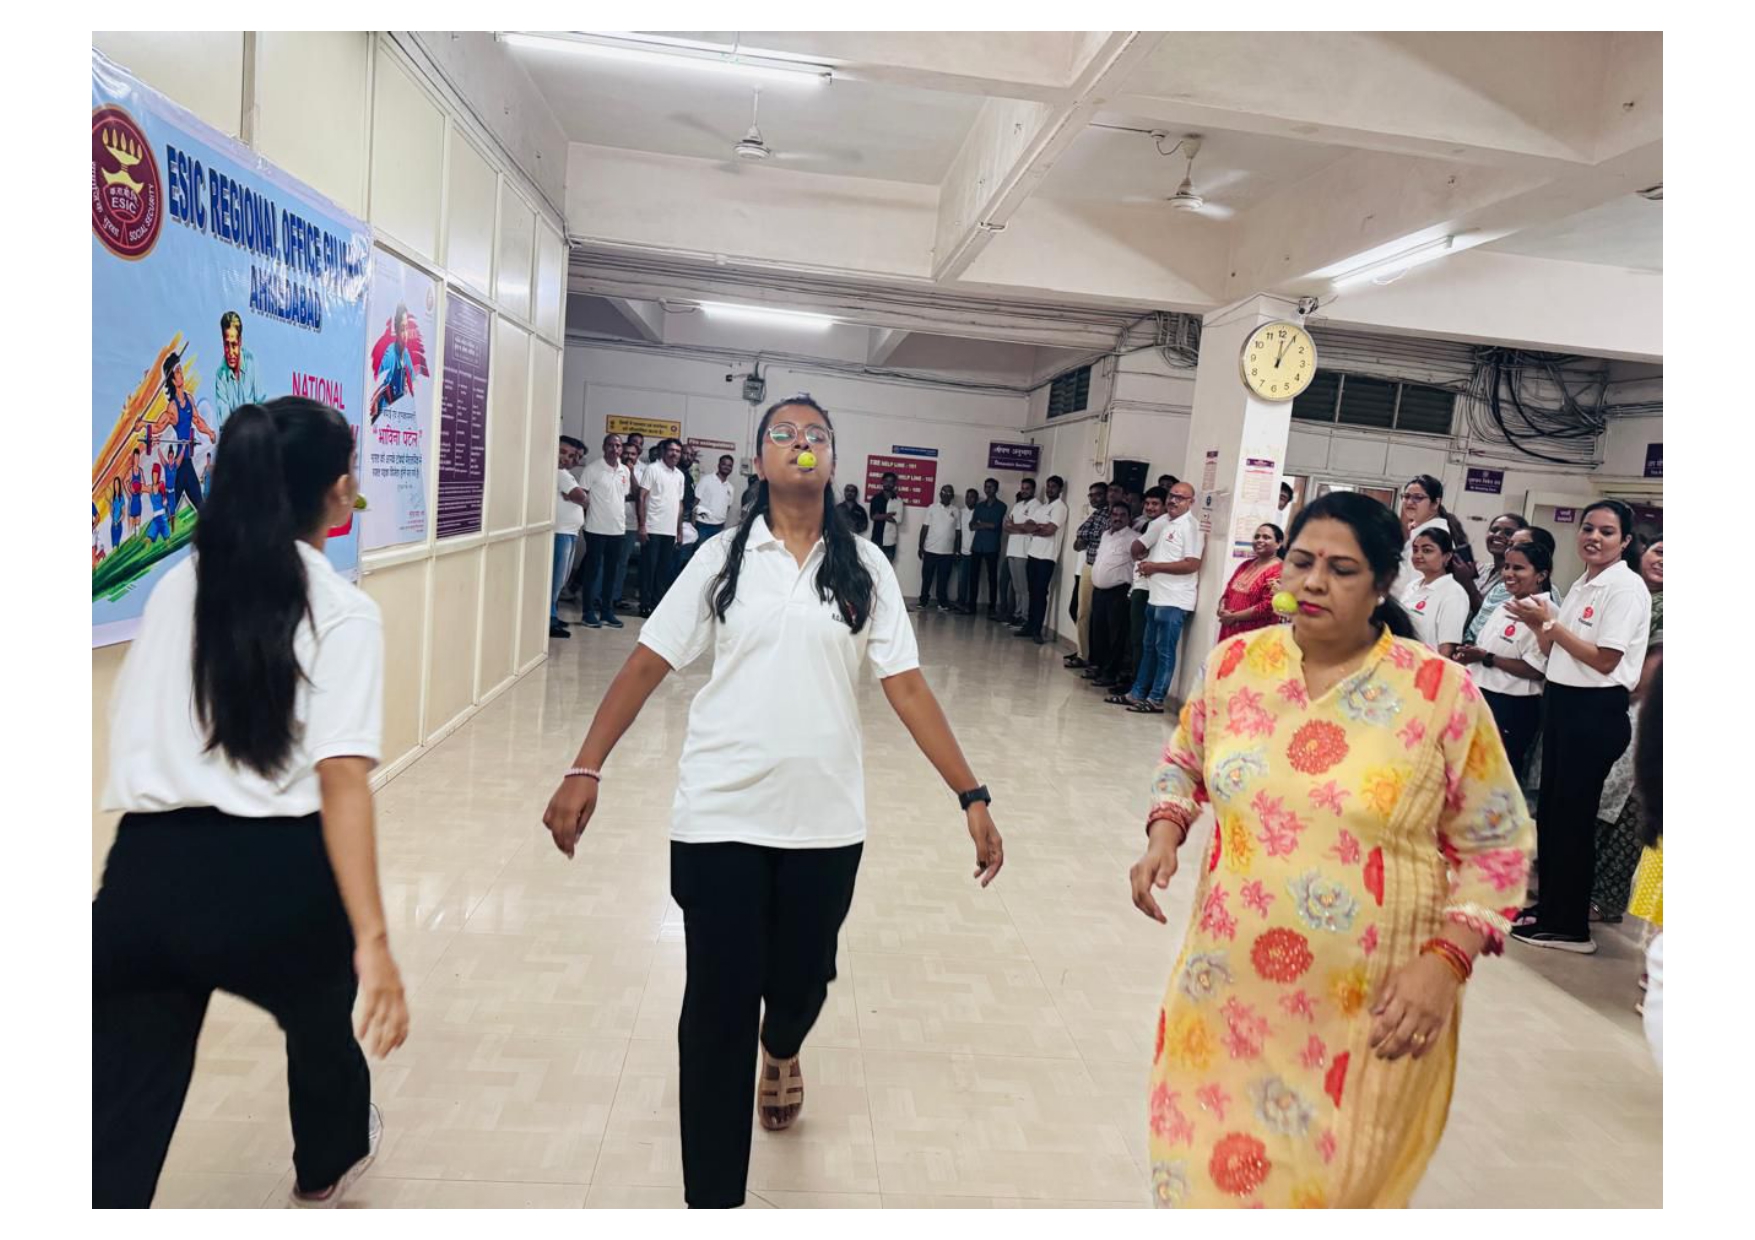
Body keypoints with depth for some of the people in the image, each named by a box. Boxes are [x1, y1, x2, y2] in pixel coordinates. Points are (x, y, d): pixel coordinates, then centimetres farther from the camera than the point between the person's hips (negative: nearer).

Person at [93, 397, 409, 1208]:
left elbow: (131, 732, 14)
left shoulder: (176, 588, 10)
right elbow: (341, 780, -16)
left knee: (118, 1139, 9)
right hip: (273, 872, -3)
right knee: (320, 1017, 29)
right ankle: (326, 1167, 57)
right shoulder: (343, 612, -7)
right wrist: (372, 939, -19)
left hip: (144, 871, 4)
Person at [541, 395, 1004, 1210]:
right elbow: (646, 665, 1)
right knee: (717, 1006, 3)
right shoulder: (722, 559, 1)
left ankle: (781, 1050, 56)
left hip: (824, 821, 1)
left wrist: (972, 798, -7)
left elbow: (907, 689, -1)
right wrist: (585, 770, -6)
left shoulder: (864, 567, 1)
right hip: (719, 816, -1)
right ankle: (711, 1200, 20)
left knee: (802, 981, 18)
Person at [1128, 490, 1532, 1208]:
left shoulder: (1442, 690, -11)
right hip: (1229, 986, 3)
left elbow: (1495, 844, -3)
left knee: (1333, 1182, 15)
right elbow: (1185, 759, 14)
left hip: (1369, 1011, -2)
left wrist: (1445, 961, -14)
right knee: (1203, 1162, 16)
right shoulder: (1236, 662, -2)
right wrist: (1163, 835, -4)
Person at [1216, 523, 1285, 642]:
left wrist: (1234, 617, -13)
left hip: (1255, 637, -7)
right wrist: (1222, 610, -2)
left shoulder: (1278, 571, -9)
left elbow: (1268, 606, -18)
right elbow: (1227, 593, 20)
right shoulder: (1246, 565, 18)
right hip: (1230, 633, 7)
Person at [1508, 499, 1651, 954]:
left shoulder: (1626, 588, -13)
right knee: (1550, 809, 14)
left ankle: (1570, 925, 12)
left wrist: (1551, 622, -16)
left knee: (1573, 814, 0)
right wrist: (1537, 624, -3)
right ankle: (1549, 905, 27)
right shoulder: (1583, 585, 13)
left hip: (1596, 712, -8)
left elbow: (1604, 661, -19)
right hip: (1561, 701, 8)